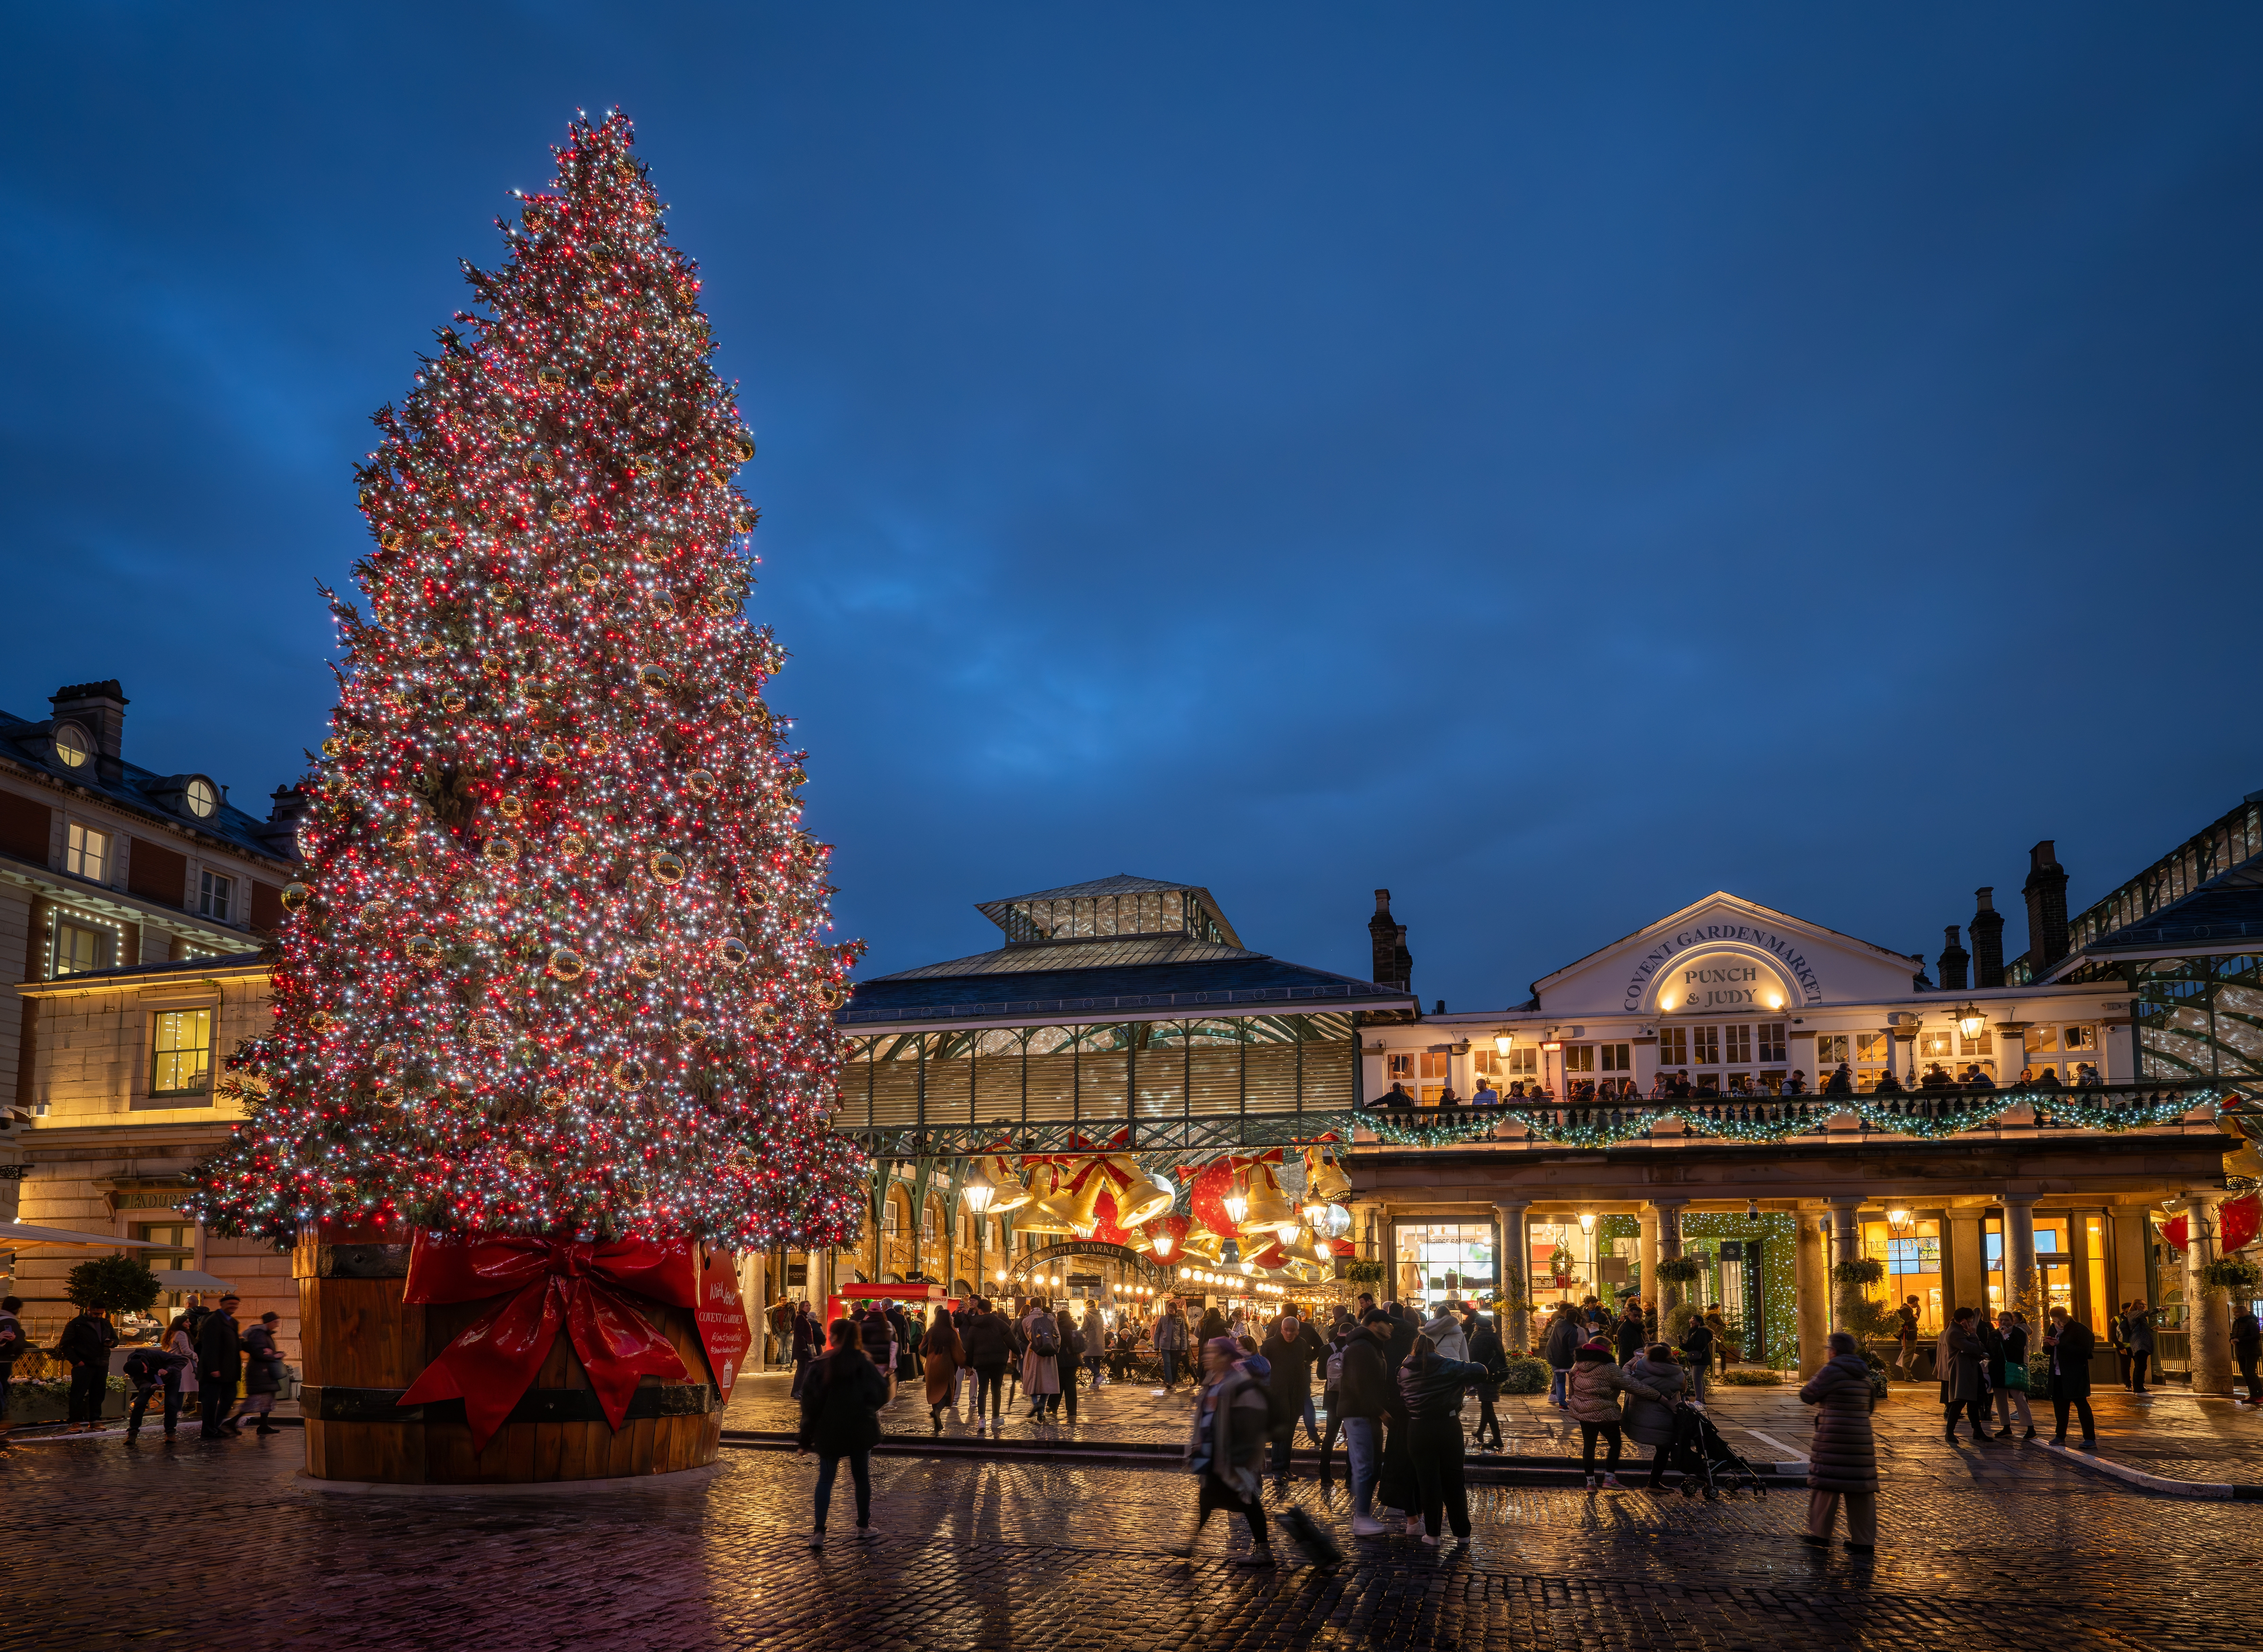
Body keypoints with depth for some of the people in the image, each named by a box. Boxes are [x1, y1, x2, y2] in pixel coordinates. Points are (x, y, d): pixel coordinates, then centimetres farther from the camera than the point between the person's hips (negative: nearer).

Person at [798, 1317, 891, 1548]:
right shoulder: (865, 1364, -4)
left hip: (830, 1431, -1)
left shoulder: (820, 1366, -6)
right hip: (861, 1430, 1)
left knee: (826, 1479, 6)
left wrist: (805, 1440, 1)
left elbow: (811, 1404, -5)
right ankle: (864, 1526, 21)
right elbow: (881, 1396, 0)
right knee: (862, 1477, 14)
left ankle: (819, 1531, -4)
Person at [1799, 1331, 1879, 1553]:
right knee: (1861, 1488, 8)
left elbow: (1808, 1395, -6)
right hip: (1861, 1437, 7)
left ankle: (1820, 1533, 8)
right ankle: (1864, 1540, 11)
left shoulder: (1832, 1371, -11)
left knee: (1826, 1484, 2)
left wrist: (1816, 1379, 11)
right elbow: (1872, 1402, 22)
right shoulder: (1864, 1374, 11)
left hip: (1834, 1439, -7)